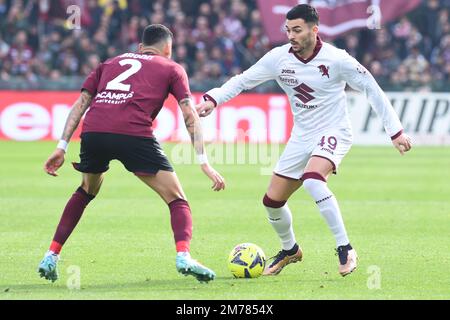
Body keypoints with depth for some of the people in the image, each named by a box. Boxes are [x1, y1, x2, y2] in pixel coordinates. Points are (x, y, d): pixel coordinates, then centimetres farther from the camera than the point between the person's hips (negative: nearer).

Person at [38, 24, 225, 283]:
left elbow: (81, 104, 22)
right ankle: (184, 256, -19)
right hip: (134, 134, -4)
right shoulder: (172, 69, 22)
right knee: (177, 199, 6)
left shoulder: (110, 63, 32)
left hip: (93, 132, 4)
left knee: (86, 192, 32)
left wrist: (62, 147, 19)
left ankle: (51, 257, 26)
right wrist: (204, 162, 6)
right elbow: (190, 115, 10)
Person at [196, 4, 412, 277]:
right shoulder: (279, 57, -6)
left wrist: (395, 131, -10)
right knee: (273, 200, 6)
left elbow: (371, 89, -9)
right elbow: (244, 80, 4)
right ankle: (290, 250, 36)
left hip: (333, 133, -6)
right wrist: (213, 99, -11)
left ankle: (346, 249, -26)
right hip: (301, 137, 6)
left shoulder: (336, 59, -17)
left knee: (312, 179, -35)